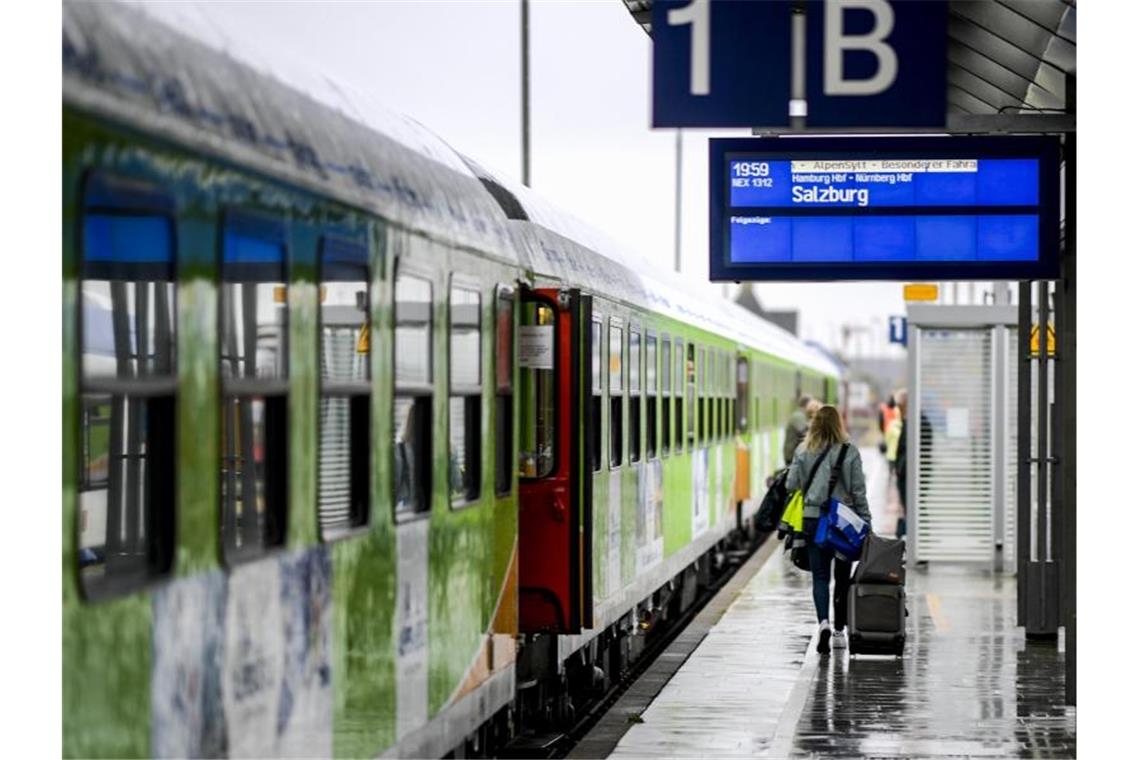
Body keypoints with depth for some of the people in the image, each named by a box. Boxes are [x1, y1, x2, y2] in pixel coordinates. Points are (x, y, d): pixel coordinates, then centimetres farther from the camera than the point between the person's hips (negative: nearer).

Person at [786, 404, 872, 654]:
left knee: (820, 576, 4)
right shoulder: (849, 452, -6)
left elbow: (791, 485, -3)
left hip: (813, 520, 1)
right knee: (842, 577, 12)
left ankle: (823, 622, -19)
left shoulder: (803, 452, -3)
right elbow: (859, 491, -3)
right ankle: (839, 631, 17)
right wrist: (866, 522, 4)